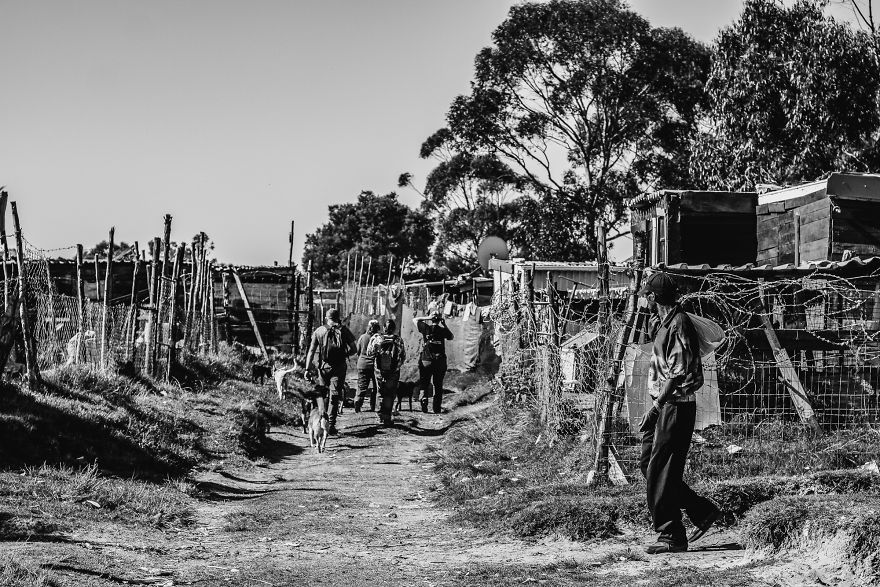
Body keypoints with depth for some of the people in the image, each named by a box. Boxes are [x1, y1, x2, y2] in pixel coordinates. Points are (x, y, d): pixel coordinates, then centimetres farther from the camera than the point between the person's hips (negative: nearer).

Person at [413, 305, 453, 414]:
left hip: (426, 360, -1)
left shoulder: (426, 328, -8)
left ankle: (423, 398, -18)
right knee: (438, 385, 12)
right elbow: (451, 337, 17)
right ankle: (437, 408, 13)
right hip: (440, 361, 1)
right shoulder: (443, 330, -4)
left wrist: (426, 318, 0)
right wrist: (444, 325, 14)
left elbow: (414, 320, 7)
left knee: (424, 383, 9)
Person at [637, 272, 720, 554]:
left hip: (675, 406, -10)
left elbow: (678, 372, -20)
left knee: (660, 472, -7)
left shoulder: (678, 323, -14)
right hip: (665, 406, 10)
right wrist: (656, 407, 15)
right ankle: (703, 512, 19)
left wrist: (656, 406, -20)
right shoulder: (666, 323, 16)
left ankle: (672, 537, 0)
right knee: (649, 465, 11)